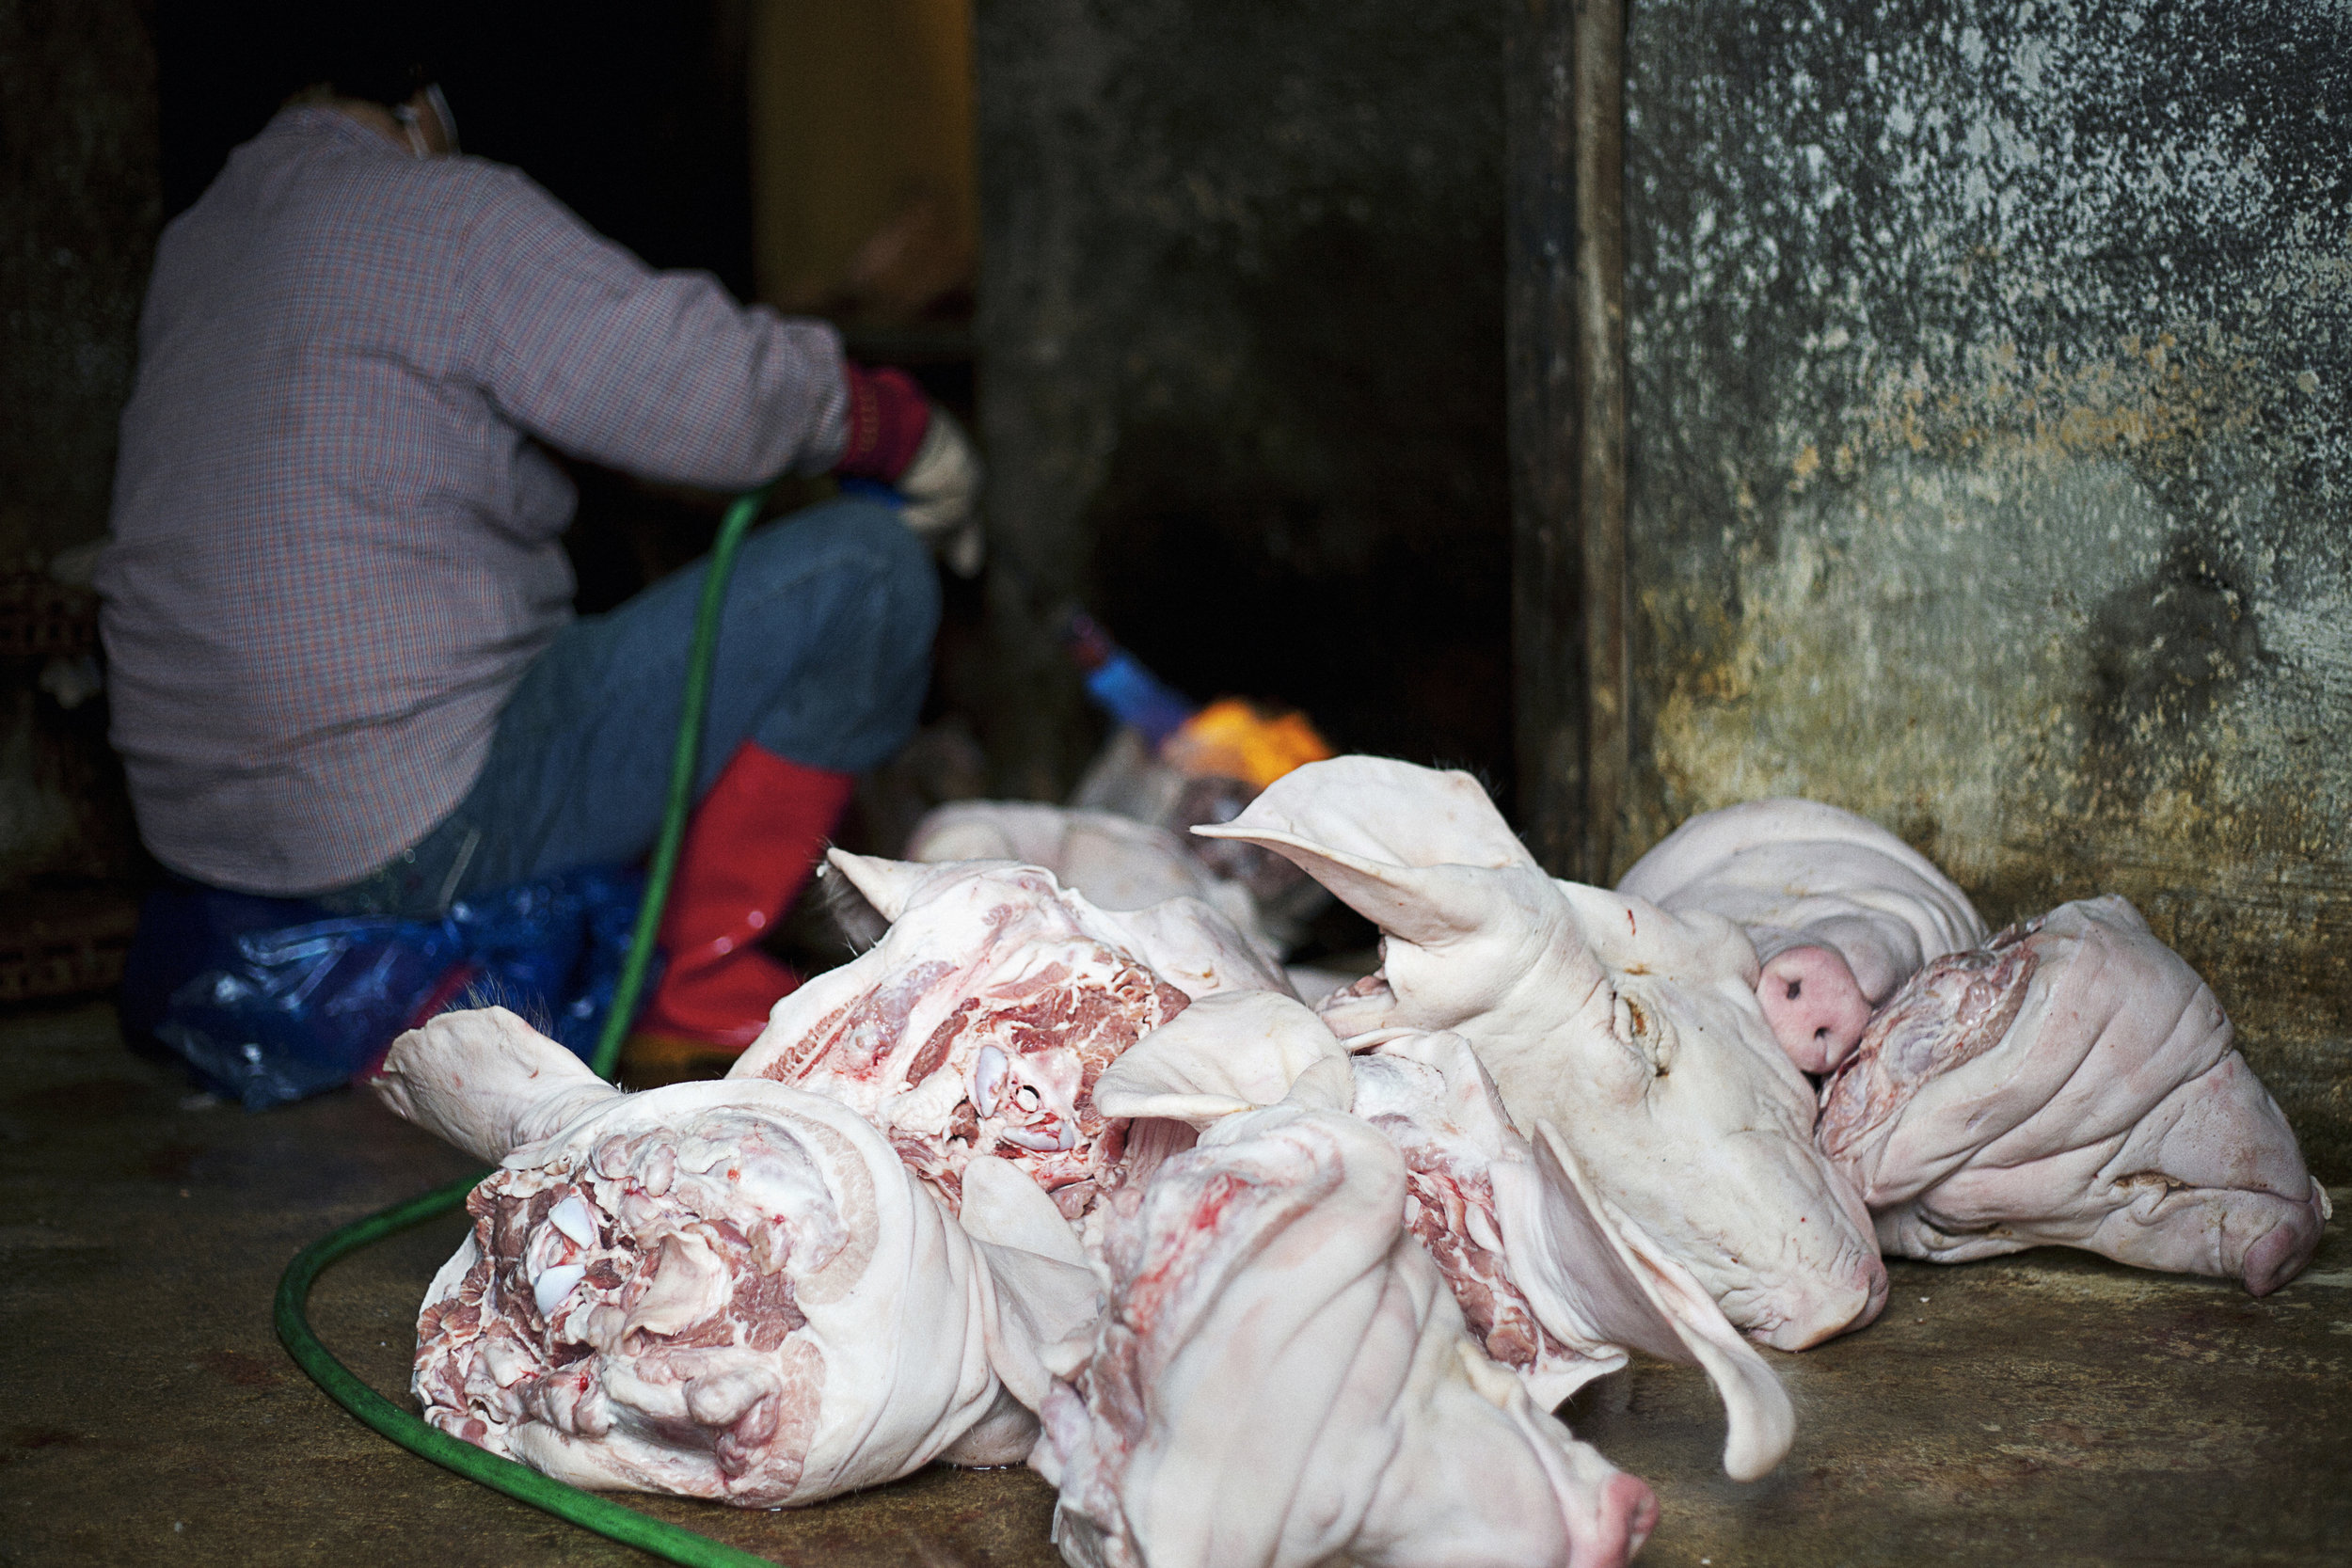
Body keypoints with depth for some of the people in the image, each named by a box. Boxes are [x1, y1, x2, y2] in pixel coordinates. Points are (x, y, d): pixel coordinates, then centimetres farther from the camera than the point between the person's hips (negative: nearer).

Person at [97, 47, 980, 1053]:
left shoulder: (195, 238, 15)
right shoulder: (450, 215, -12)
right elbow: (716, 399, -21)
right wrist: (909, 431, -1)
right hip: (419, 833, -10)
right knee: (863, 571, -9)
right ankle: (704, 984, -3)